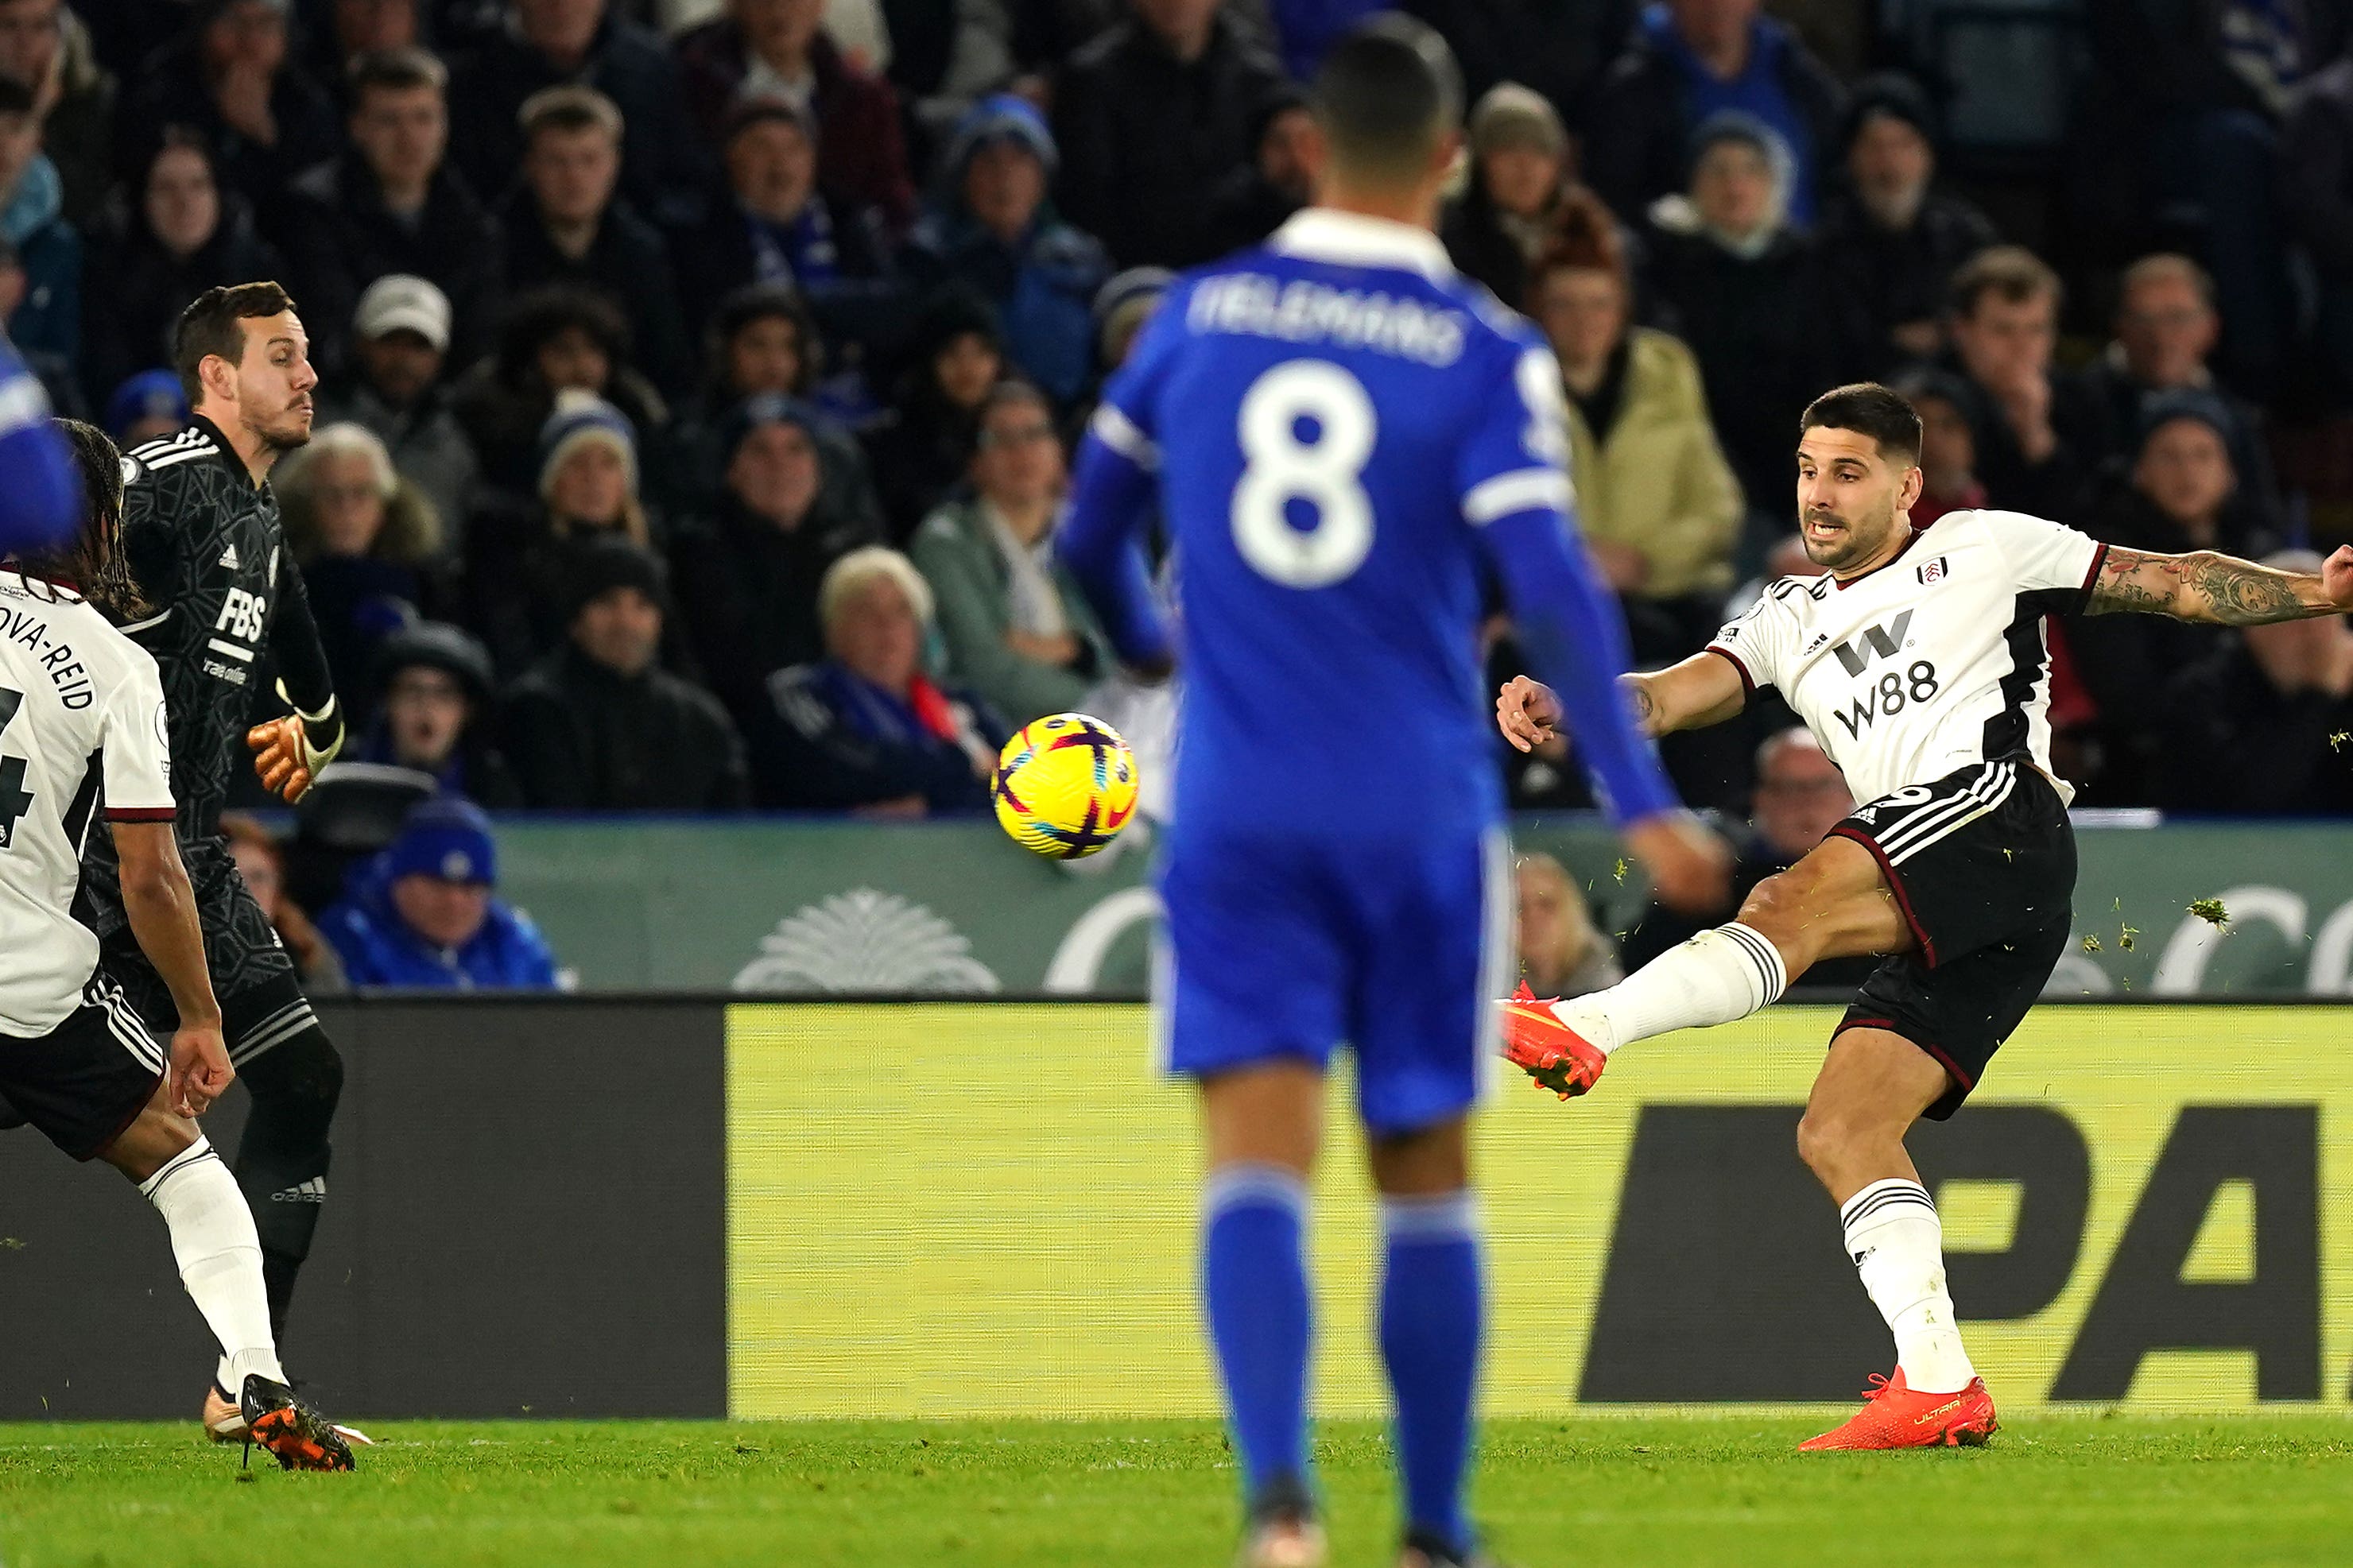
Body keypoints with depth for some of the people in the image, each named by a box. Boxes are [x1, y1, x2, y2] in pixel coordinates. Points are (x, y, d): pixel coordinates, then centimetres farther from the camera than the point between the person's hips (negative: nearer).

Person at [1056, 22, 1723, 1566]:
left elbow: (1091, 533, 16)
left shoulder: (1198, 318, 5)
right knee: (1427, 1177, 13)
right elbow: (1551, 587, -14)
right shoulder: (1487, 355, -5)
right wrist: (1642, 803, -10)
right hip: (1419, 808, -1)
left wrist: (1152, 645, 37)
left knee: (1258, 1162, -7)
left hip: (1237, 806, 1)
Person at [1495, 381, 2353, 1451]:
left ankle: (1583, 1030, -47)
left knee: (1795, 903, -30)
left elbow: (2174, 584, 15)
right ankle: (1939, 1388, -8)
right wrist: (1560, 708, -9)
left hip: (1994, 811, -7)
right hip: (1933, 933, 7)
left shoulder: (1985, 550, 15)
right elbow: (1677, 694, 11)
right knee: (1837, 1132, -5)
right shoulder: (1791, 623, 27)